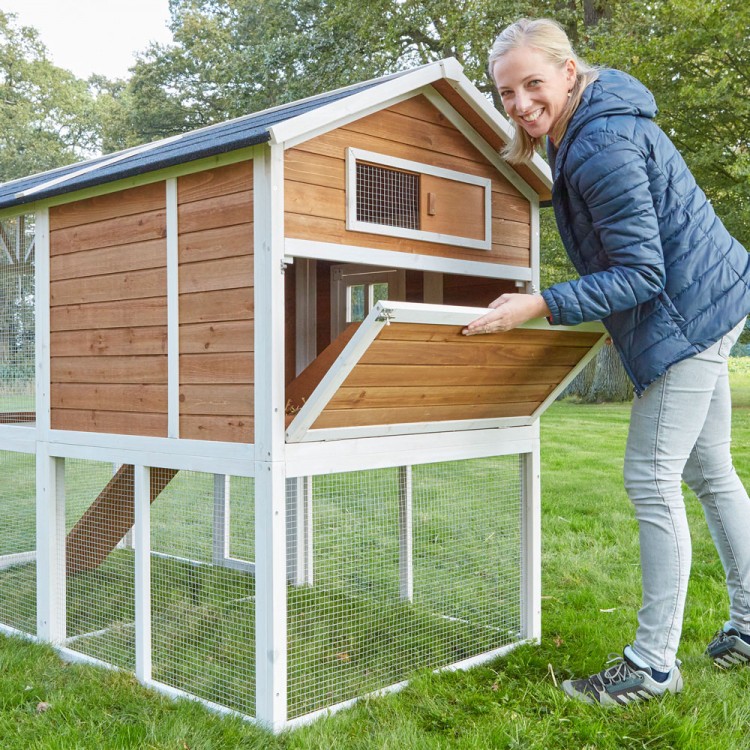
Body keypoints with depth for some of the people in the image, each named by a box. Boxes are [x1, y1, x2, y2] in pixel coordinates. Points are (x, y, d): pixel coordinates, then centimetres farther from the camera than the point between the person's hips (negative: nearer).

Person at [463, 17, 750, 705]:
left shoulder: (604, 148, -24)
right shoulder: (578, 131, 9)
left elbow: (642, 272, -24)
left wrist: (541, 305, -28)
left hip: (688, 316, -11)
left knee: (652, 479, -8)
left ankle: (654, 664, 3)